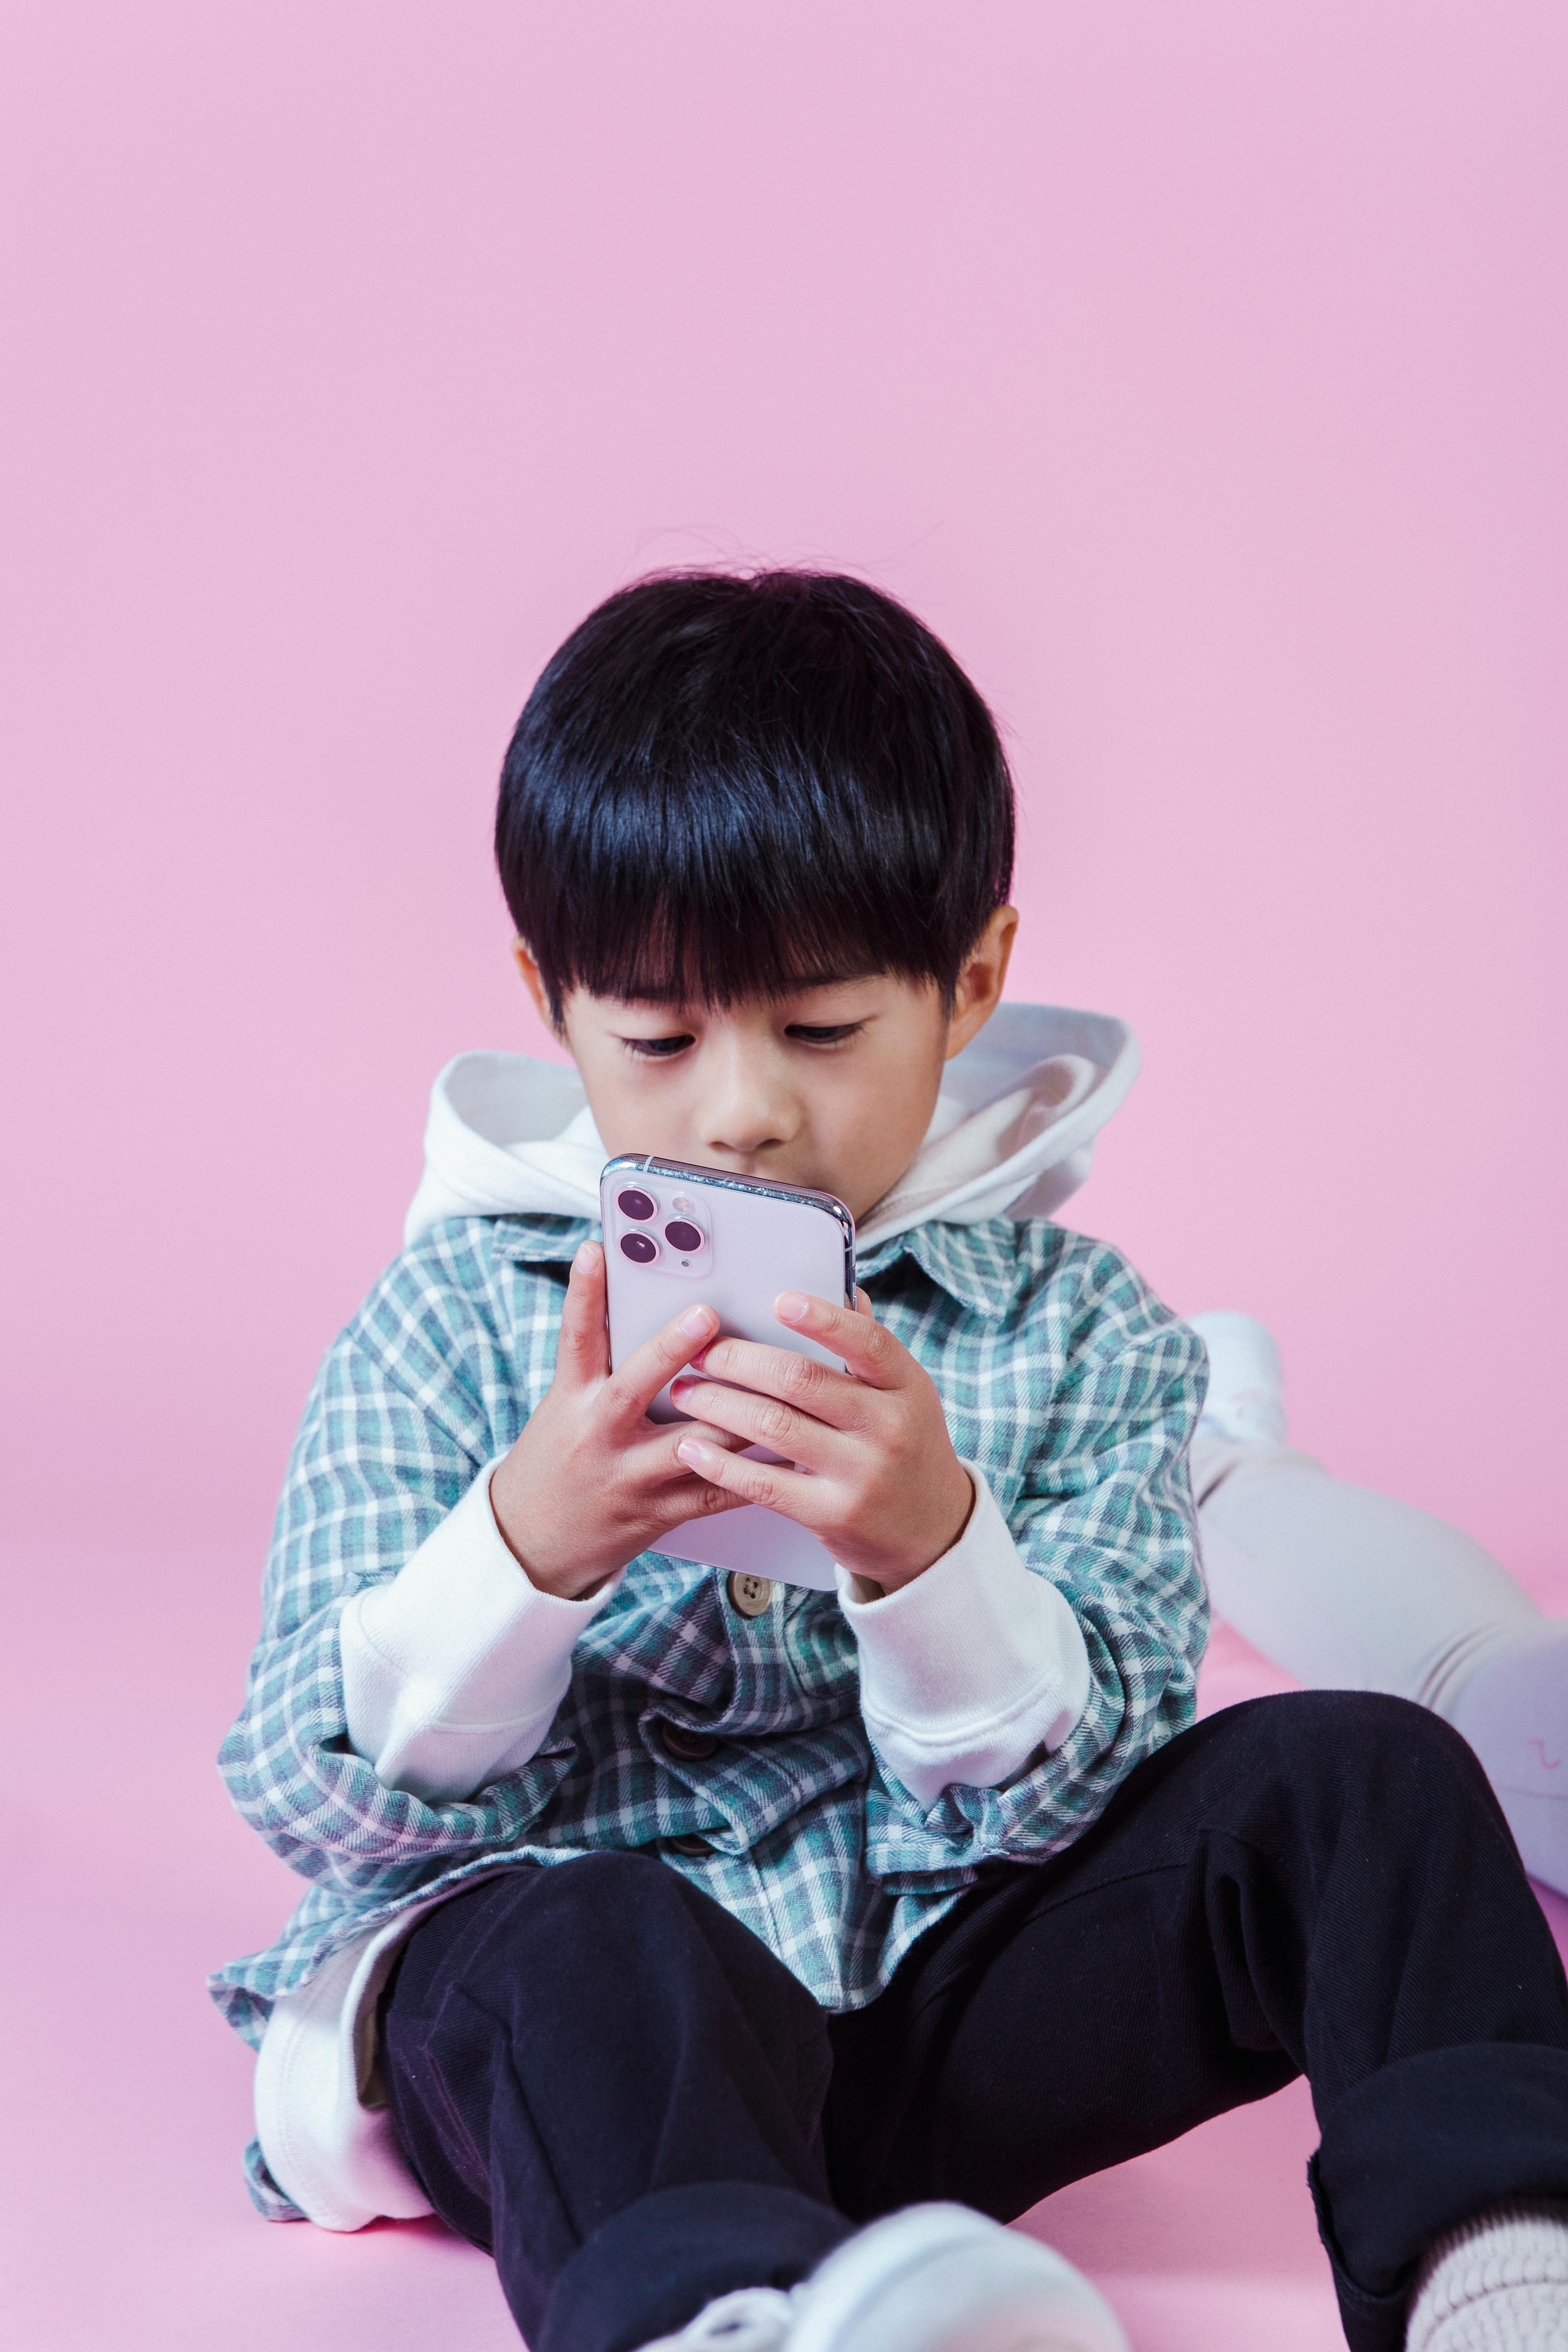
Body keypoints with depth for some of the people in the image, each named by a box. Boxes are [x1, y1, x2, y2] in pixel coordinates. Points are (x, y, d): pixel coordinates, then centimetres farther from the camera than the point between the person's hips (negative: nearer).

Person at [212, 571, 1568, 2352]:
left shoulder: (1081, 1331, 4)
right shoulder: (450, 1318, 3)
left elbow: (1074, 1799, -5)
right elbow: (315, 1805, -4)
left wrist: (934, 1551, -26)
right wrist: (528, 1548, -23)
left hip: (937, 1995, 3)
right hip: (577, 2007, -2)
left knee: (1357, 1772, -15)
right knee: (593, 1943, -38)